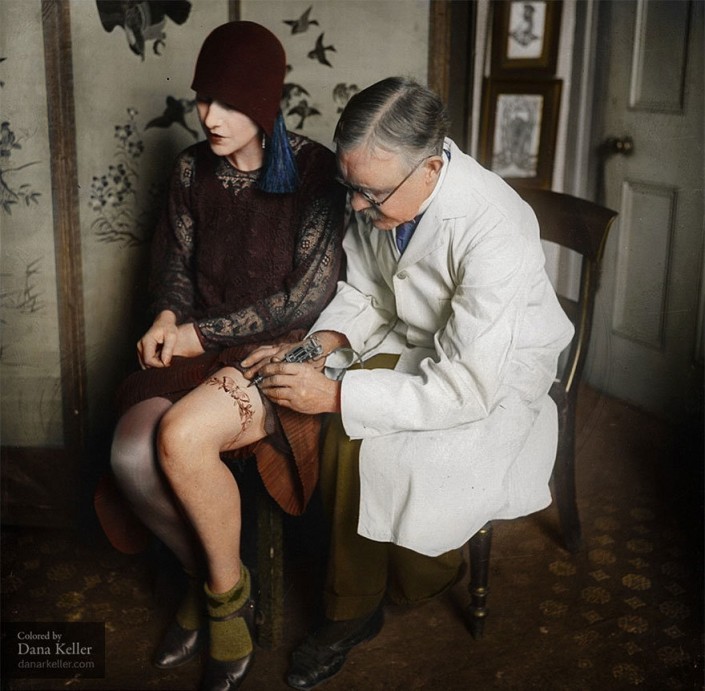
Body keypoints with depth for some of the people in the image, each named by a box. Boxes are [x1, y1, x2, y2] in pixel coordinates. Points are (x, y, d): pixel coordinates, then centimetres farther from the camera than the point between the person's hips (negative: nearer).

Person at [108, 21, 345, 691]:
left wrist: (202, 333, -11)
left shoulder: (315, 172, -10)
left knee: (181, 437, -32)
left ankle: (227, 589, -3)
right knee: (131, 454, -22)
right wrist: (168, 317, -6)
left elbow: (309, 296, -12)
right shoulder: (193, 169, 6)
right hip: (201, 348, 5)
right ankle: (205, 578, 7)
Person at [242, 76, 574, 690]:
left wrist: (336, 394, -33)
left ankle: (356, 609, 4)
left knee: (377, 444, -27)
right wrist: (320, 347, -16)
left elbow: (469, 386, -32)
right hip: (413, 343, 6)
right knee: (351, 432, -23)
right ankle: (350, 608, -2)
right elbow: (364, 295, 4)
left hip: (500, 372, -5)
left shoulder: (494, 230, -33)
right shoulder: (379, 193, -12)